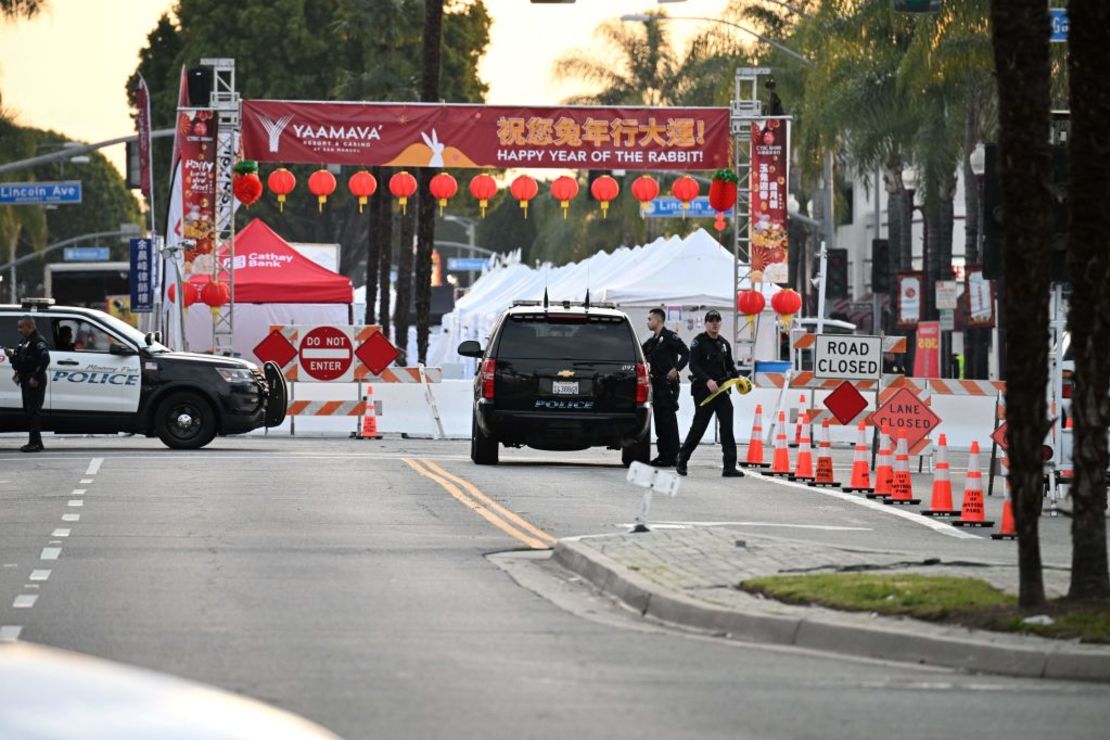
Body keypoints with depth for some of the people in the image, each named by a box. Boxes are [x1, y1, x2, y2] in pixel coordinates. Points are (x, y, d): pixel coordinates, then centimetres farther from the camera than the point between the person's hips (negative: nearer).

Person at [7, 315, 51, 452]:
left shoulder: (38, 342, -13)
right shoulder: (25, 342, 19)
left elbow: (45, 360, -23)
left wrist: (36, 378, -24)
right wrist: (12, 356, 9)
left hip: (35, 383, -10)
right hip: (26, 382, 10)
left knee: (33, 411, -10)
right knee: (29, 411, 11)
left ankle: (35, 443, -11)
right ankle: (35, 442, 16)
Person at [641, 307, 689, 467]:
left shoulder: (670, 337, -7)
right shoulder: (651, 341, 19)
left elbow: (686, 353, -14)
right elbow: (643, 357, 22)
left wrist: (676, 369, -21)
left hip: (668, 384, -9)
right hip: (657, 385, 9)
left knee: (669, 420, -8)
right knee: (659, 420, 9)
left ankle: (672, 457, -7)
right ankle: (663, 455, 14)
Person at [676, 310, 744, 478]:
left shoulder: (724, 344, 16)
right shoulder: (698, 342, -4)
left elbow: (730, 366, 23)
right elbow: (694, 366, -13)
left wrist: (738, 378, 4)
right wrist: (707, 380, -26)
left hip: (721, 389, 5)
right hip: (703, 390, -5)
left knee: (727, 426, -4)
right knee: (699, 427, -1)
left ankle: (730, 466, -5)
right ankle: (682, 461, 16)